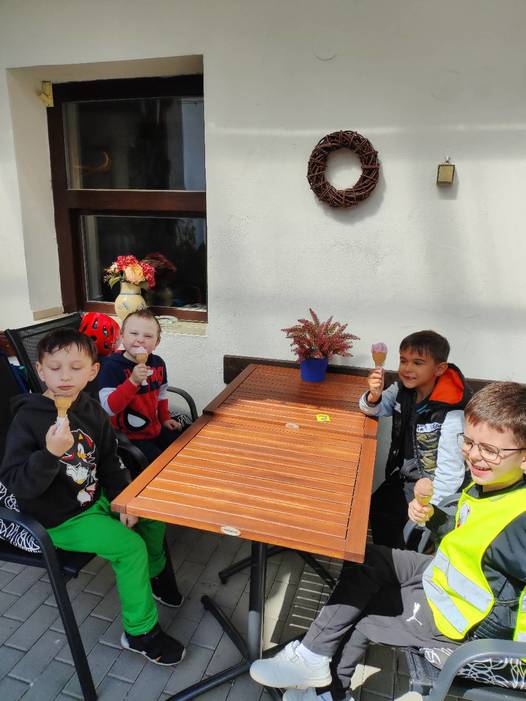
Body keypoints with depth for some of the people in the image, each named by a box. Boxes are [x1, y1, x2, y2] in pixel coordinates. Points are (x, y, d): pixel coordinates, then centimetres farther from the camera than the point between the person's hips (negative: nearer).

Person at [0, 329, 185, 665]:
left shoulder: (92, 410, -3)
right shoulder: (28, 419, -21)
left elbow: (110, 460, 7)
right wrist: (50, 453, -40)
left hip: (97, 499, 7)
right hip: (61, 520, -6)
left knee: (153, 517, 9)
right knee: (131, 548, -17)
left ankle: (155, 573, 40)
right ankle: (141, 632, 6)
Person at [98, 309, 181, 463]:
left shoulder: (158, 363, 0)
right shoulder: (112, 366, -19)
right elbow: (109, 408, -28)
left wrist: (165, 418, 14)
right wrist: (133, 381, -36)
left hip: (156, 430, 6)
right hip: (128, 437, -6)